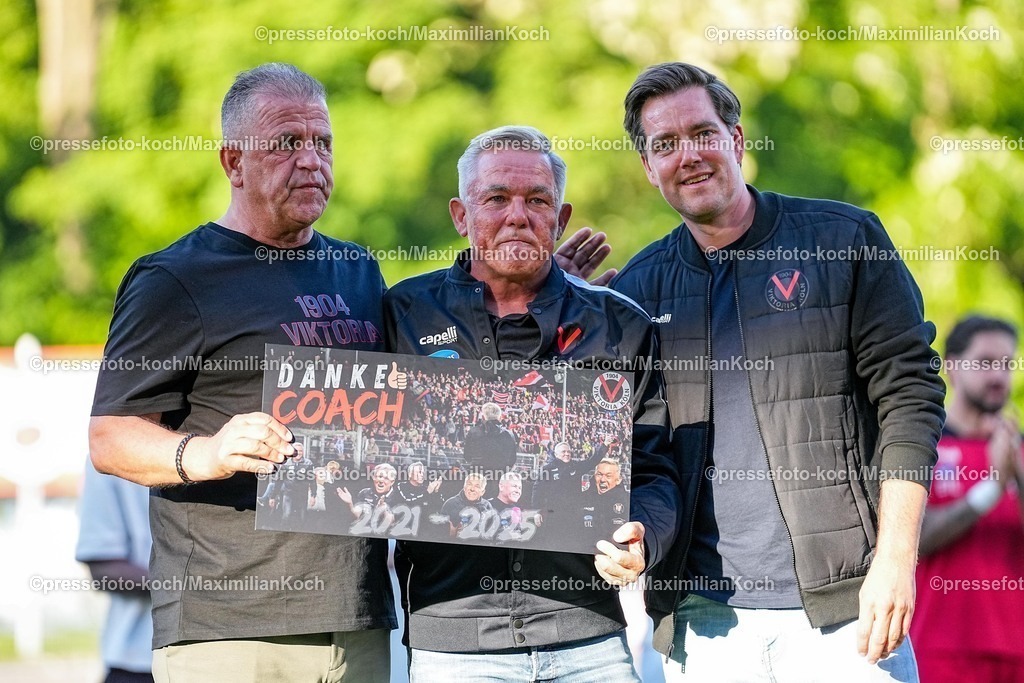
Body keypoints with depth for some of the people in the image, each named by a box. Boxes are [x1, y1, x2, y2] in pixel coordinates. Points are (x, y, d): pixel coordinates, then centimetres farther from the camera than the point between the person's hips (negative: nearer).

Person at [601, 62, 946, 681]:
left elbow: (908, 394, -1)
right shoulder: (638, 289, 12)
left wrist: (896, 559, -10)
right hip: (706, 617, 3)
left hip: (842, 604, -2)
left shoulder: (843, 240, 3)